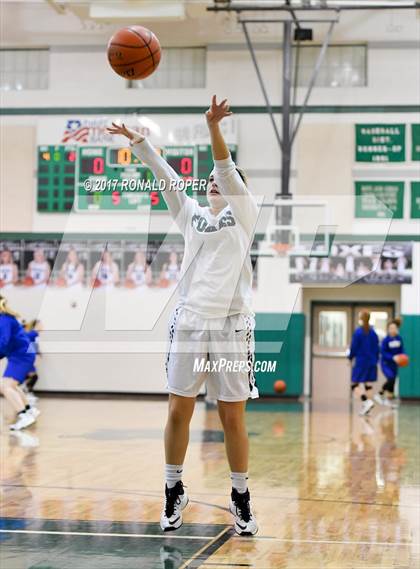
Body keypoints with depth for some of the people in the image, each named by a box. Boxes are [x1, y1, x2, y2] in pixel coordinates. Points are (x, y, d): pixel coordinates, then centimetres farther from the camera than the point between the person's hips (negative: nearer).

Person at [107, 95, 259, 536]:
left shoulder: (243, 214, 6)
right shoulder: (191, 214, 15)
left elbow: (228, 171, -9)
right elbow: (164, 175, 4)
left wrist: (213, 126, -24)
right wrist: (136, 139, -7)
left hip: (232, 323, -3)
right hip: (189, 320, 3)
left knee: (233, 418, 2)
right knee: (178, 411, 3)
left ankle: (241, 498, 16)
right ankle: (174, 492, 18)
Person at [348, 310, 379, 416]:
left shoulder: (358, 332, -11)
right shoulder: (373, 332, 5)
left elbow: (354, 347, -9)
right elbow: (377, 349, 10)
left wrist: (350, 358, 7)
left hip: (361, 362, -6)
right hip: (372, 363, 6)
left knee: (355, 385, -2)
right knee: (368, 384, 10)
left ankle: (367, 401, -21)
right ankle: (366, 407, 8)